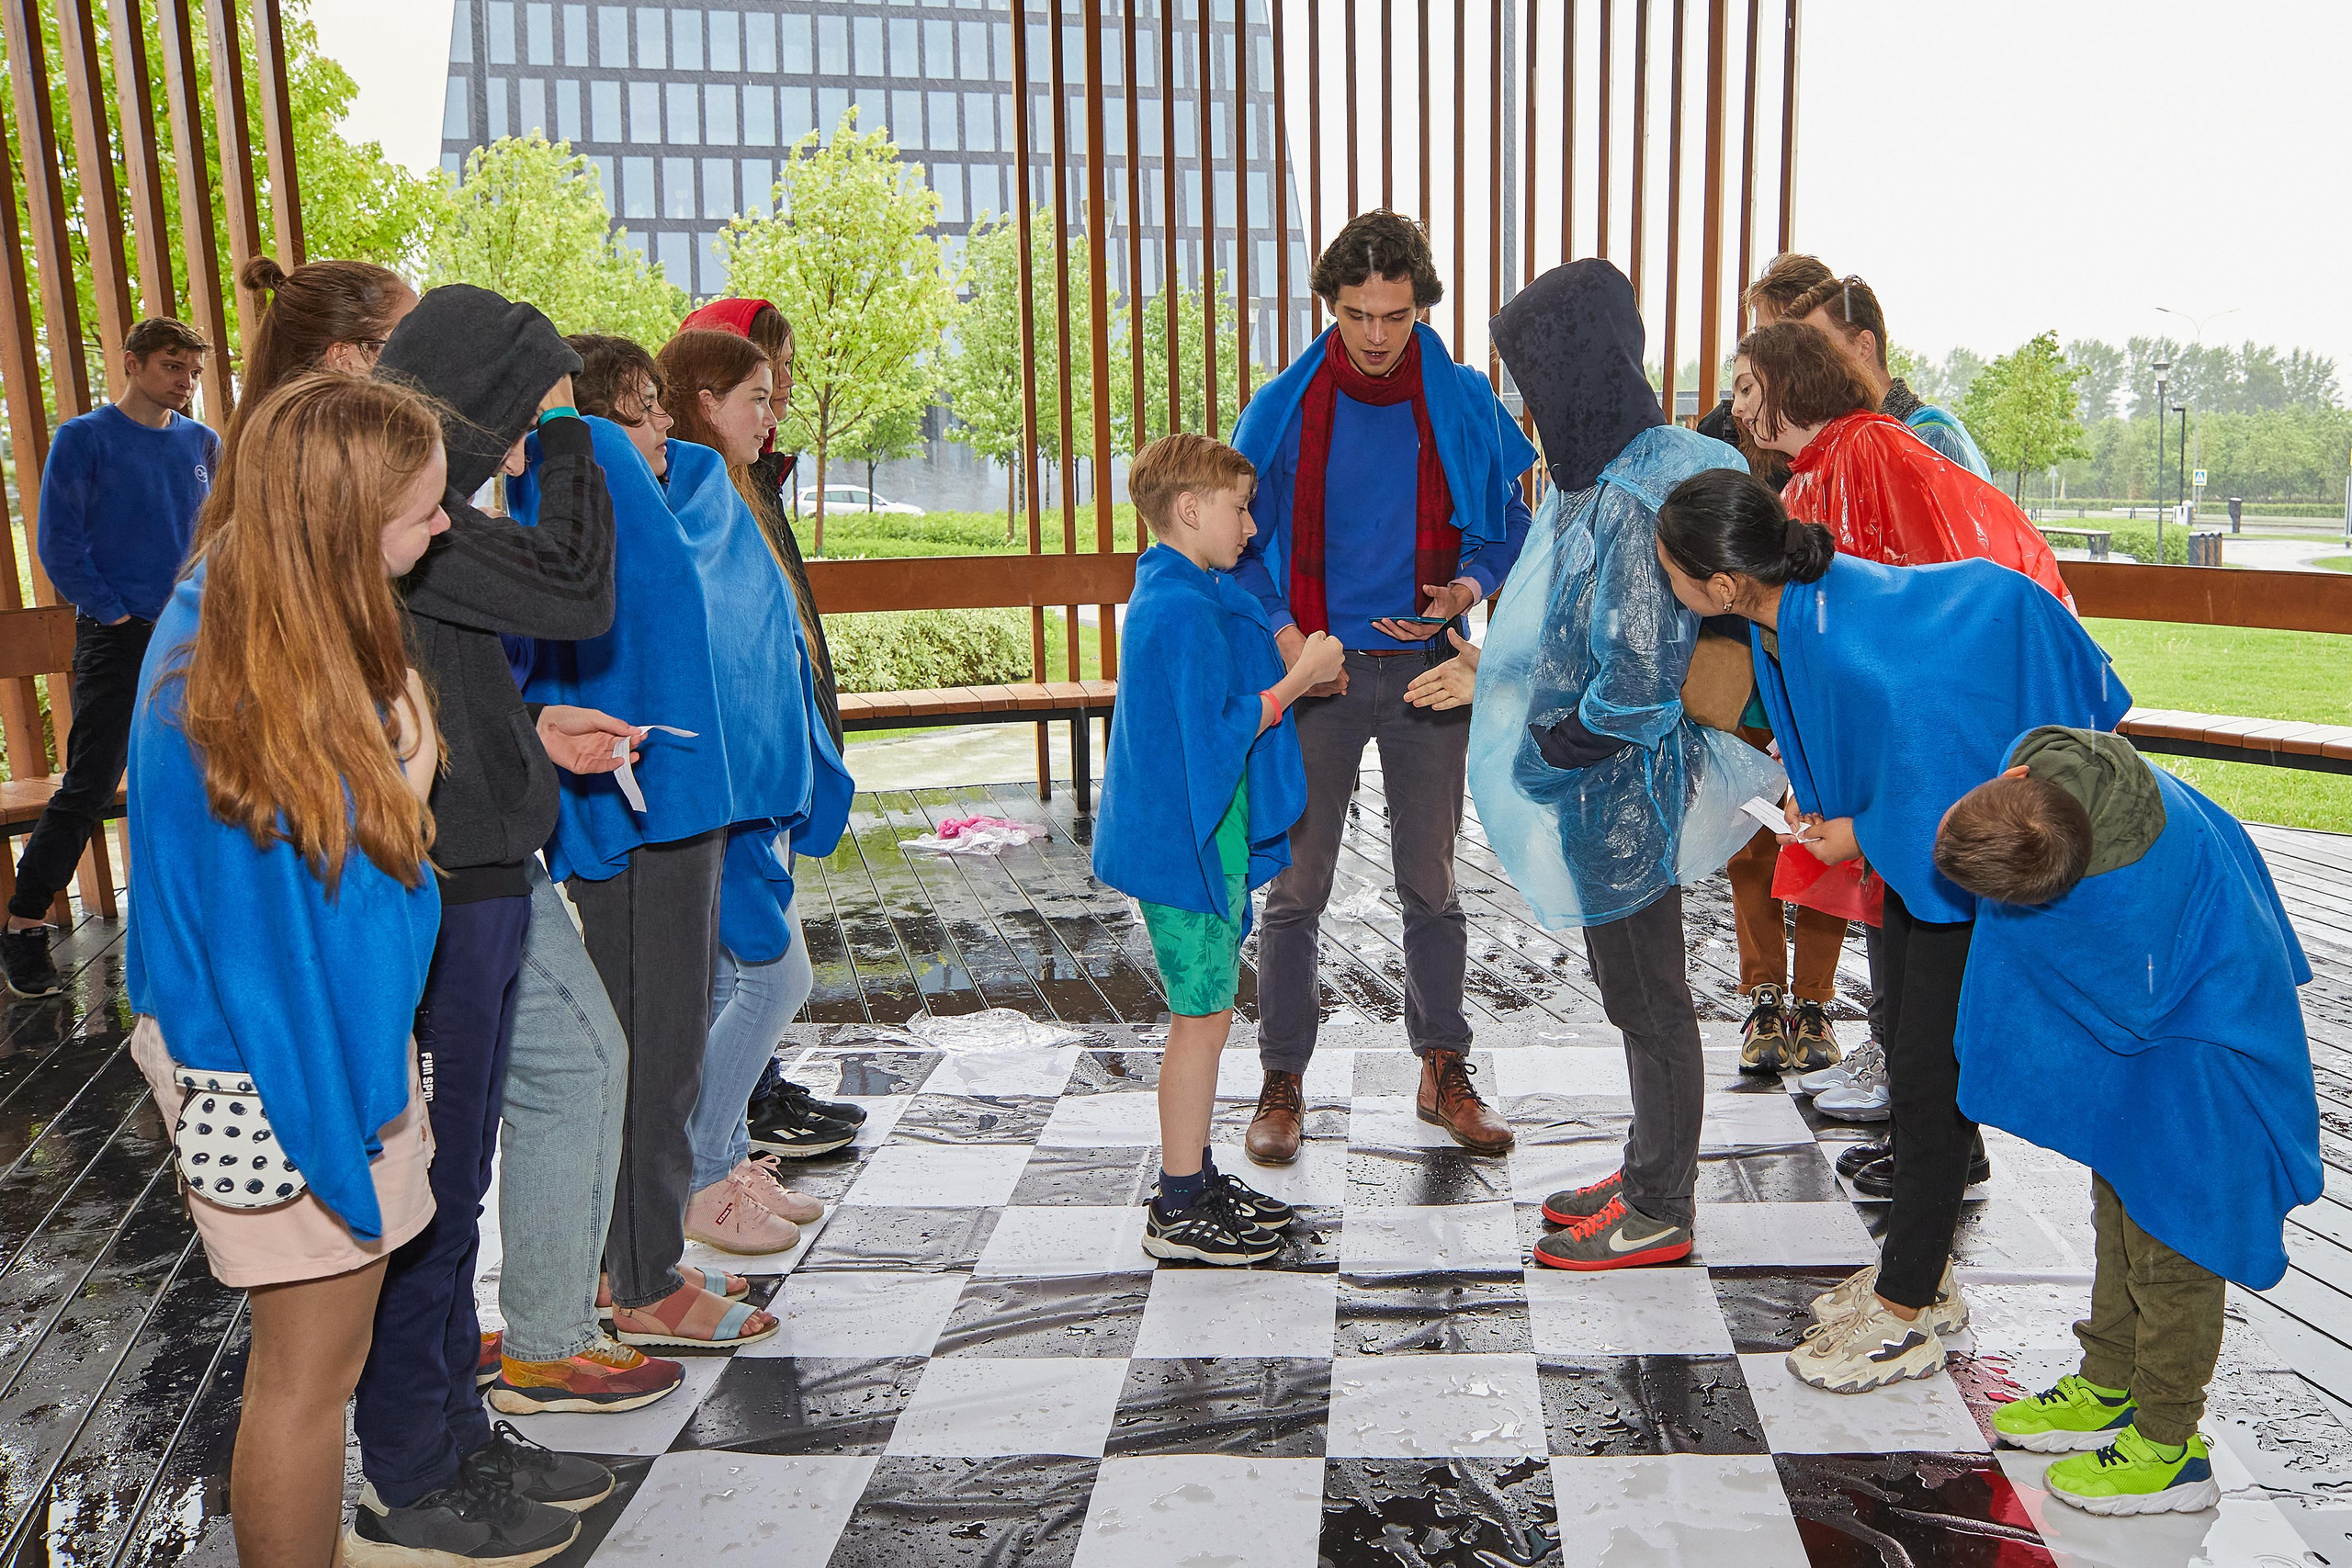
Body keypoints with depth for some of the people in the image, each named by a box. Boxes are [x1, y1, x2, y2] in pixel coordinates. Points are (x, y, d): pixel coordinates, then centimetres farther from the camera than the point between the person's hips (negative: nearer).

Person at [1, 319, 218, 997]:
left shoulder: (202, 444, 8)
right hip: (119, 639, -5)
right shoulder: (84, 439, -4)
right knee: (87, 788, -6)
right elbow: (59, 544, -6)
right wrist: (113, 611, -10)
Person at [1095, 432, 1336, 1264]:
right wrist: (1299, 677, -15)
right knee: (1204, 1016, -2)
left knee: (1205, 1010, 17)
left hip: (1191, 838, 11)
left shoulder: (1175, 595, 13)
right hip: (1189, 843, -11)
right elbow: (1218, 735, -23)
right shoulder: (1184, 609, -20)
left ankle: (1194, 1178, 28)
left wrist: (1299, 671, 12)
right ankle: (1179, 1211, 8)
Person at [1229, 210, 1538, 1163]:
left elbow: (1506, 523, 9)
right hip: (1317, 671, -1)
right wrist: (1283, 635, -10)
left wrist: (1470, 588, -12)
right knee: (1297, 886, 4)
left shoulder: (1465, 405, 0)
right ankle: (1281, 1081, 17)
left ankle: (1444, 1072, 25)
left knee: (1431, 884, 11)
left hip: (1425, 669, 1)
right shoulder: (1282, 410, -2)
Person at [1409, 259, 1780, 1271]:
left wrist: (1552, 748, -15)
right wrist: (1493, 675, 14)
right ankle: (1648, 1176, 36)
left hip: (1620, 794, -9)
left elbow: (1639, 681, -28)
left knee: (1647, 999, 5)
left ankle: (1659, 1215, 21)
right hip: (1602, 790, 10)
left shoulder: (1632, 501, -24)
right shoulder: (1603, 477, 7)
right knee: (1631, 987, 20)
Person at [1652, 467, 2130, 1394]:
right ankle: (1921, 1278, 33)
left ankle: (1903, 1318, 15)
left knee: (1930, 1071, 0)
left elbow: (1938, 799, -31)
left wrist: (1858, 837, -13)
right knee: (1906, 1048, 17)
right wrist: (1814, 786, 5)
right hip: (1919, 839, 9)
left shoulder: (1857, 655, -38)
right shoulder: (1793, 600, -11)